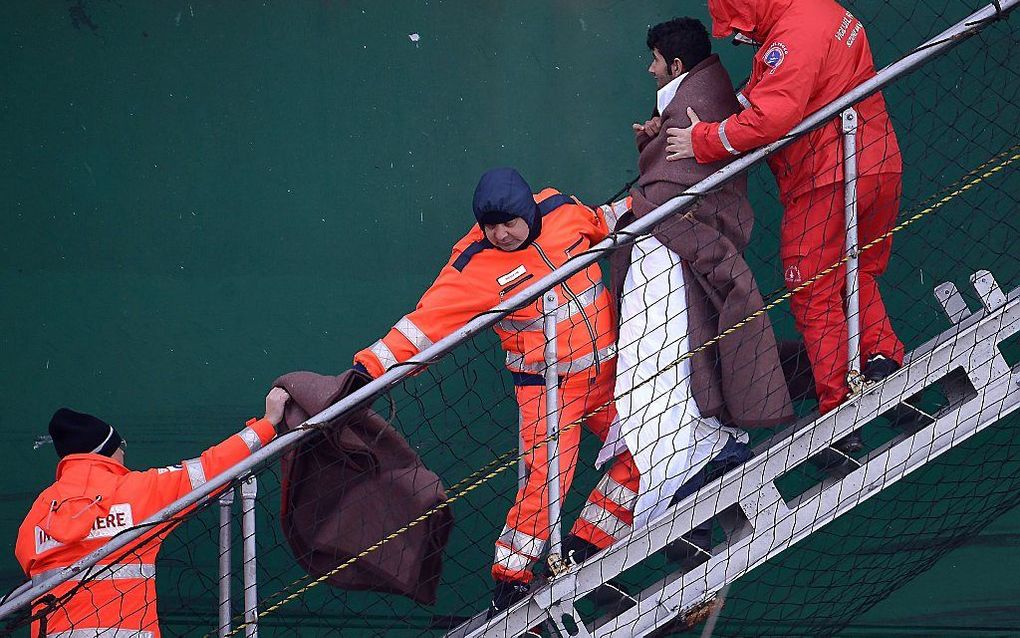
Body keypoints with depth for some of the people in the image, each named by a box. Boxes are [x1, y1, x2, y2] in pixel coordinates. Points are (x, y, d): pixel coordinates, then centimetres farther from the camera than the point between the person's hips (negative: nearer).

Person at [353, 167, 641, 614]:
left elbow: (603, 221, 17)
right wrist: (369, 367, -29)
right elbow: (426, 321, -22)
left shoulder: (561, 210, -6)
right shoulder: (474, 266, -18)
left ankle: (582, 548, 15)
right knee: (546, 477, -18)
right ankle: (509, 581, -5)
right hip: (546, 384, -5)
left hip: (605, 368, 5)